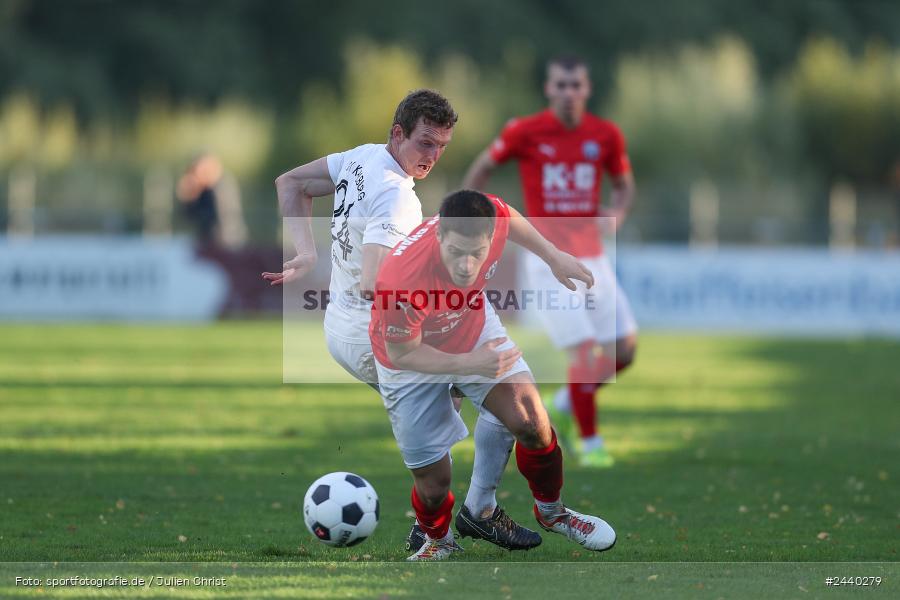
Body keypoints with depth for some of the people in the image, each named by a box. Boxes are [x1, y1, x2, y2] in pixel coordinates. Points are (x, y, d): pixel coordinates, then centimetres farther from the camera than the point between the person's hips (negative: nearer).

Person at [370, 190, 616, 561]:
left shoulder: (491, 218, -32)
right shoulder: (400, 282, -45)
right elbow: (401, 353, -26)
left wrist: (553, 256, 1)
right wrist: (470, 364, -32)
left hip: (474, 327, 4)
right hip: (413, 360, -4)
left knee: (532, 422, -10)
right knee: (432, 482, 1)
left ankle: (550, 512, 21)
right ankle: (437, 540, 38)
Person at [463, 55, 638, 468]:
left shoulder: (606, 136, 1)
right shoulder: (524, 132, -7)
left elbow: (624, 184, 16)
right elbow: (481, 169, 7)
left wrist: (618, 212, -6)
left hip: (592, 256, 4)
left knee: (624, 349, 1)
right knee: (585, 352, -13)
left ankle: (565, 404, 26)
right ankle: (589, 443, 6)